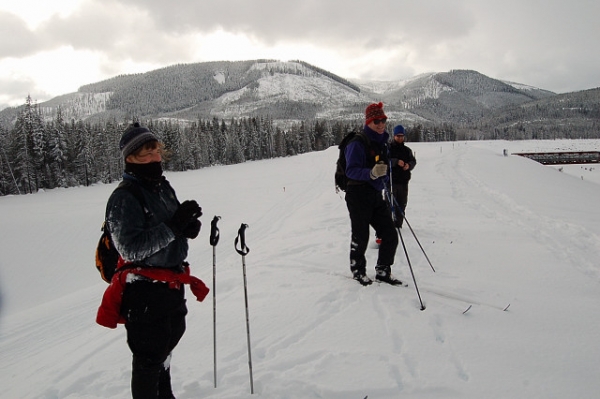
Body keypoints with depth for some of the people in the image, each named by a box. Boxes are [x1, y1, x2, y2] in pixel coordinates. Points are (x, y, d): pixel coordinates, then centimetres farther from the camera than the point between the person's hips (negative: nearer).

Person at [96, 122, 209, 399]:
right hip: (145, 292, -8)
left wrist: (189, 226, -9)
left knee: (165, 348, 26)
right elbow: (130, 249, -27)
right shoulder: (123, 199, -19)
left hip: (173, 285, 8)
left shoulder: (163, 187, 5)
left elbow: (179, 229, 14)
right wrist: (173, 226, -30)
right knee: (149, 357, 4)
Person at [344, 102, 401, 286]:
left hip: (376, 195, 8)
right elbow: (351, 171, -22)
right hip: (358, 196, -7)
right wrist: (371, 173, -35)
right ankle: (358, 271, 25)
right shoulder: (358, 143, -14)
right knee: (361, 238, 3)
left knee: (390, 235, 7)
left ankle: (383, 271, 23)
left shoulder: (382, 142, 11)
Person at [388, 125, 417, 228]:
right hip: (390, 180, -4)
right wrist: (396, 162, -25)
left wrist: (409, 165, -8)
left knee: (402, 203, 7)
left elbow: (413, 161, 14)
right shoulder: (388, 148, 0)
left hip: (403, 181, 5)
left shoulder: (407, 150, 16)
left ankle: (398, 223, 16)